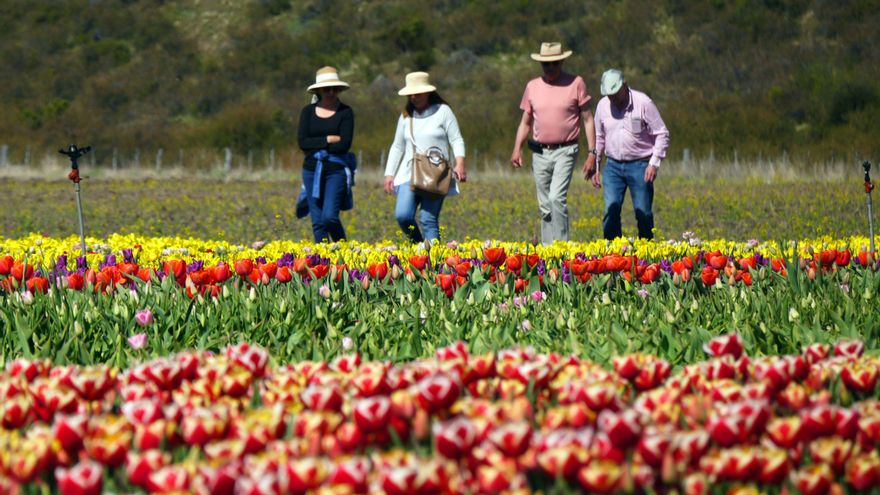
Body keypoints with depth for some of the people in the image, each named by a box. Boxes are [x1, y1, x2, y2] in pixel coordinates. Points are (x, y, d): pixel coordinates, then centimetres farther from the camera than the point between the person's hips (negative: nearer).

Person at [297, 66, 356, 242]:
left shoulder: (345, 112, -1)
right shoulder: (308, 112, 7)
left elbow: (344, 145, -11)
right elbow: (303, 142, -3)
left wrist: (316, 146, -8)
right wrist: (329, 139, -10)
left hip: (336, 169, -3)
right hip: (312, 170, 3)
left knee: (329, 217, -15)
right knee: (317, 221, 3)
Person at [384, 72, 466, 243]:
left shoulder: (442, 111, 3)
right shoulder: (406, 116, 15)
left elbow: (456, 140, -1)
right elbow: (397, 147, 21)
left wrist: (460, 164, -17)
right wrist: (389, 174, 13)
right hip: (410, 174, 4)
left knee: (428, 219, -12)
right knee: (402, 215, -14)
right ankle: (418, 246, 10)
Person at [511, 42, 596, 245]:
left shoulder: (576, 83, -2)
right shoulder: (532, 86, 9)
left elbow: (587, 120, 0)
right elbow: (526, 122, 15)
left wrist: (592, 153, -5)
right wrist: (517, 149, 1)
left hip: (565, 151, -4)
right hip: (540, 153, 4)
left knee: (557, 198, -20)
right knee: (545, 206, 7)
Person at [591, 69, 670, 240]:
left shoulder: (643, 103, -9)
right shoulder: (603, 105, 3)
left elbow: (662, 134, -4)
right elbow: (599, 137, 16)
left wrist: (654, 163, -13)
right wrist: (594, 166, 13)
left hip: (639, 165, -3)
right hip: (613, 165, 3)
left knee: (643, 212, -1)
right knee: (611, 211, -7)